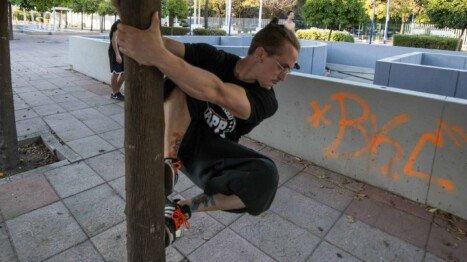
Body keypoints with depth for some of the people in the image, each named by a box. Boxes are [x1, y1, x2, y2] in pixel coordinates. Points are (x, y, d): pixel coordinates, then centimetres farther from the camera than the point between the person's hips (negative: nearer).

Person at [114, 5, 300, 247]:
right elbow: (165, 45, -23)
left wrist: (157, 55, -50)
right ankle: (169, 162, -25)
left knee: (265, 177, -32)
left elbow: (214, 92, -38)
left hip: (207, 152, 0)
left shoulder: (266, 101, -17)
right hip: (172, 135, 1)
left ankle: (183, 209, -12)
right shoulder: (213, 58, -9)